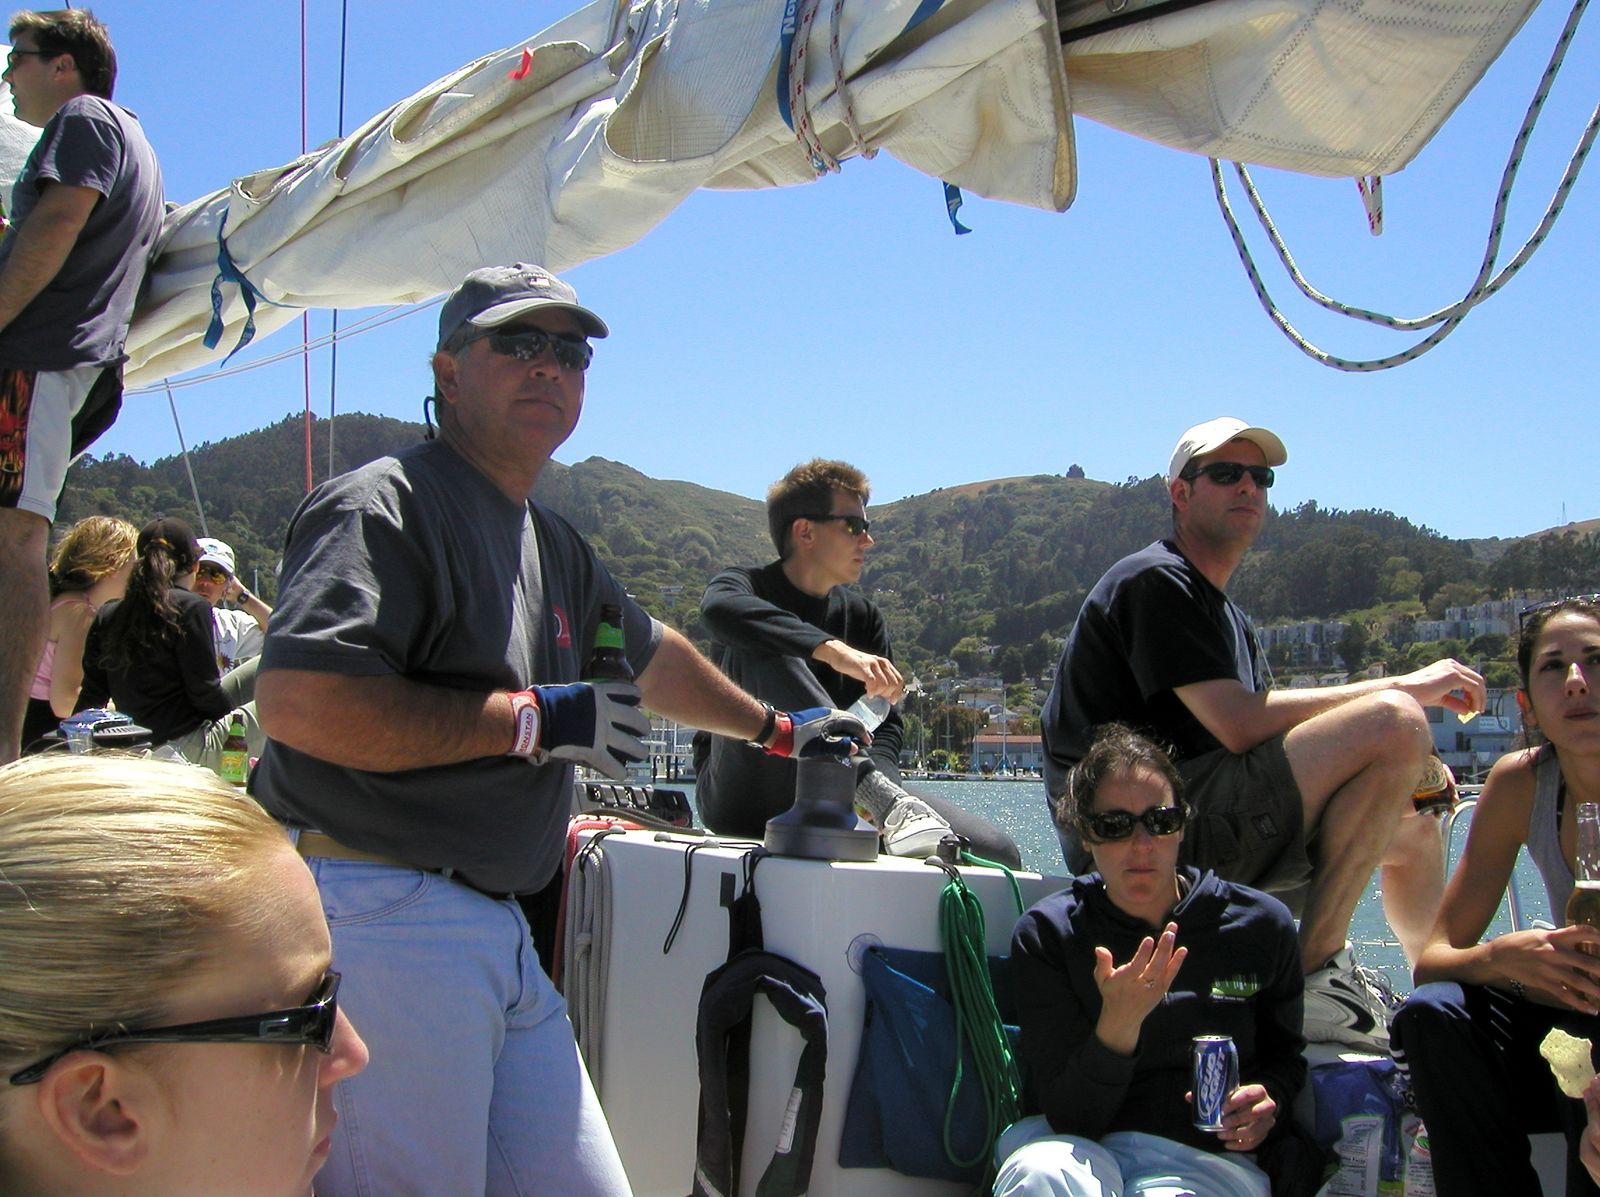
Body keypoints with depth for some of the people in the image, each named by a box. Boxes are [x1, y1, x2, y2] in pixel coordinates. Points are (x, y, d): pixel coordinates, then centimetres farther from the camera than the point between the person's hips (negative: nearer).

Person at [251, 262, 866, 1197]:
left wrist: (779, 730, 45)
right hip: (379, 913, -9)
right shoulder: (386, 504, -9)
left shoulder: (554, 546, 19)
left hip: (501, 934, 9)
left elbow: (651, 656, 37)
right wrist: (535, 719, -15)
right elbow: (298, 701, -23)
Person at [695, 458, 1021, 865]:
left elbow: (885, 725, 3)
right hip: (740, 797, -3)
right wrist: (833, 650, -41)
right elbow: (720, 608, -30)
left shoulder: (863, 616, 14)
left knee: (997, 852, -18)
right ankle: (876, 788, -41)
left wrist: (874, 790, -20)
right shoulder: (746, 587, -2)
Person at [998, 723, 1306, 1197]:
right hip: (1079, 1148, -1)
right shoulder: (1046, 933, -3)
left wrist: (1269, 1101, -6)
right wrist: (1118, 1024, -27)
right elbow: (1070, 1117, -9)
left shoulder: (1260, 926, 1)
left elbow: (1287, 1059, 18)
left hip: (1207, 1154, 1)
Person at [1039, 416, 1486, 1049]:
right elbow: (1240, 726, -18)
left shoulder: (1227, 616, 24)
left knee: (1414, 827, 16)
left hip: (1204, 831, 10)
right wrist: (1402, 688, -11)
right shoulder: (1155, 581, -8)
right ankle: (1313, 967, -17)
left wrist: (1404, 762, -1)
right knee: (1393, 722, -19)